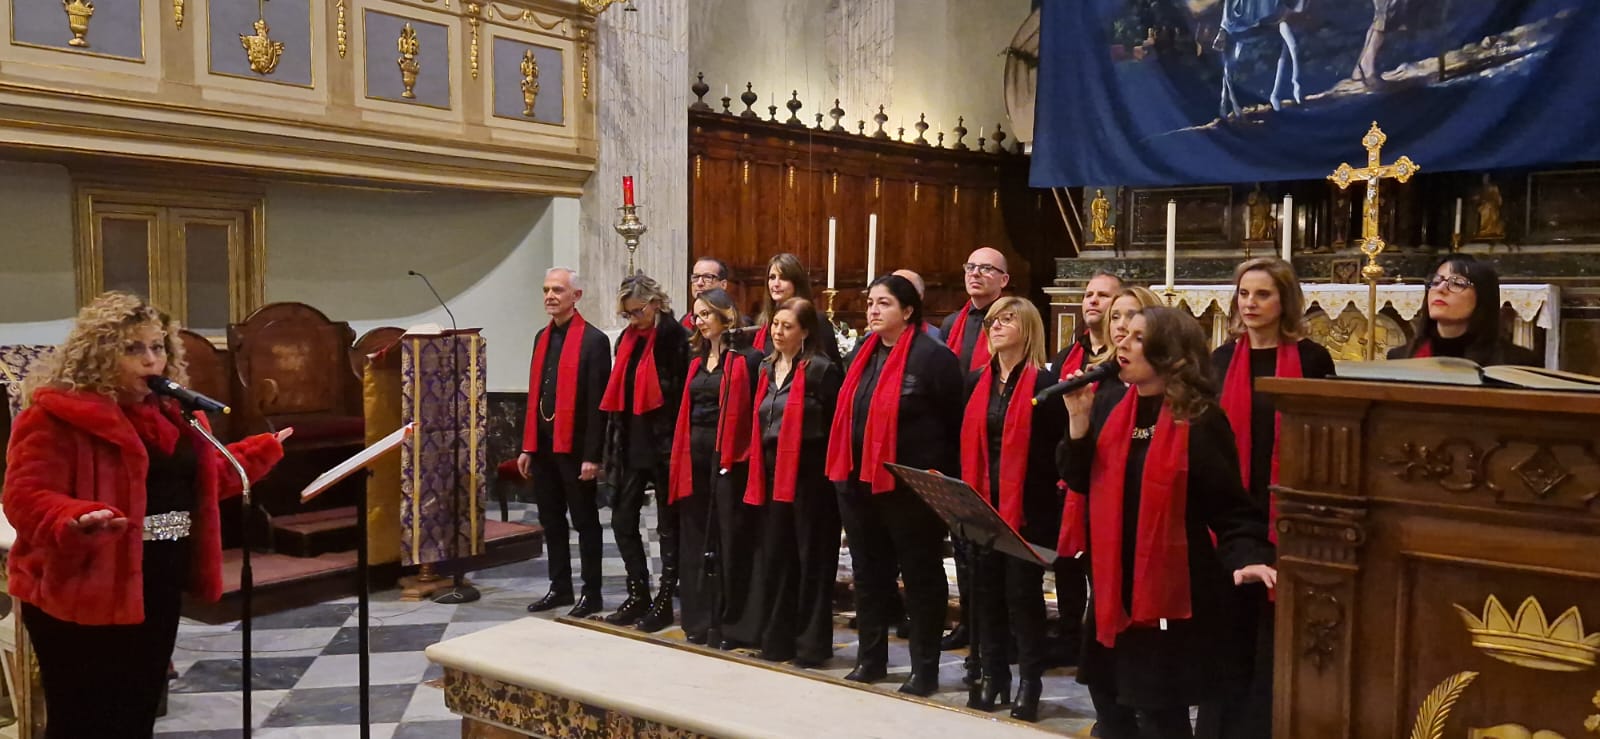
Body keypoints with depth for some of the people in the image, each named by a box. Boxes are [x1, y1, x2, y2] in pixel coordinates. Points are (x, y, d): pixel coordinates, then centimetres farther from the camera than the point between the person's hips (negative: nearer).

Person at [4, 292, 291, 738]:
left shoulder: (171, 414, 13)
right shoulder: (57, 415, -13)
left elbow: (201, 481, 24)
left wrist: (262, 451, 24)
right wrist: (78, 521, -40)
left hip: (158, 590, 8)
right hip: (83, 596, -8)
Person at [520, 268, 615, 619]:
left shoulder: (593, 340, -10)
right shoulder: (542, 337, 12)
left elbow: (597, 402, -14)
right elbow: (534, 395, 13)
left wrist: (592, 455, -17)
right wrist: (527, 447, 11)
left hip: (574, 447, -7)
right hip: (542, 445, 7)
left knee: (585, 521, 4)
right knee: (551, 520, 14)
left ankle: (591, 594, 14)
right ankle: (560, 587, 26)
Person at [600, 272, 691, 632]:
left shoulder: (675, 337, -11)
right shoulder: (628, 339, 10)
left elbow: (683, 393, -15)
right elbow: (619, 395, 14)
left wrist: (676, 447, -17)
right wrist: (615, 446, 10)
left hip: (664, 444, -7)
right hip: (632, 444, 7)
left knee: (668, 524, 4)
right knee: (622, 520, 11)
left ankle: (664, 601, 13)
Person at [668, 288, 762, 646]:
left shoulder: (746, 358, -6)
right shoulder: (697, 359, 15)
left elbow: (756, 408, -10)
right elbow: (687, 408, 17)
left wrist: (743, 452, -14)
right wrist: (682, 454, 10)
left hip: (729, 455, -7)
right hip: (695, 455, 7)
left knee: (731, 536, -1)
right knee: (696, 537, 10)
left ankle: (733, 624, 8)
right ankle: (699, 620, 20)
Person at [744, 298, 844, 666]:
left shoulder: (822, 369, -9)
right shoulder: (767, 368, 13)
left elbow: (833, 426, -9)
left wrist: (830, 473, -11)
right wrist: (757, 470, 13)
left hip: (809, 474, -7)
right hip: (772, 473, 7)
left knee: (812, 559, 1)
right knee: (775, 558, 11)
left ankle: (812, 645, 10)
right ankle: (777, 640, 22)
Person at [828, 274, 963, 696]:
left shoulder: (933, 357, -11)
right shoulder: (862, 353, 12)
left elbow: (954, 423, -9)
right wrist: (843, 469, 16)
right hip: (858, 483, 7)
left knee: (920, 575, 5)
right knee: (869, 573, 16)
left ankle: (925, 670, 15)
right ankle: (871, 660, 29)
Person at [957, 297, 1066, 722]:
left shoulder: (1045, 384, -7)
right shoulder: (976, 383, 11)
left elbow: (1056, 451, -8)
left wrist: (1044, 496, -12)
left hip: (1028, 506, -6)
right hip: (982, 504, 6)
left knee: (1023, 591, 2)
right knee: (986, 589, 11)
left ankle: (1030, 681, 15)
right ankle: (992, 675, 24)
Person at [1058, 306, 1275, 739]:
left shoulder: (1201, 422, -11)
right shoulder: (1109, 408, 5)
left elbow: (1229, 505, -12)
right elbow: (1079, 480, 4)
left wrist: (1247, 556, -29)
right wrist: (1078, 419, -9)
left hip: (1170, 589, -6)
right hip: (1113, 583, 6)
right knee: (1109, 696, 17)